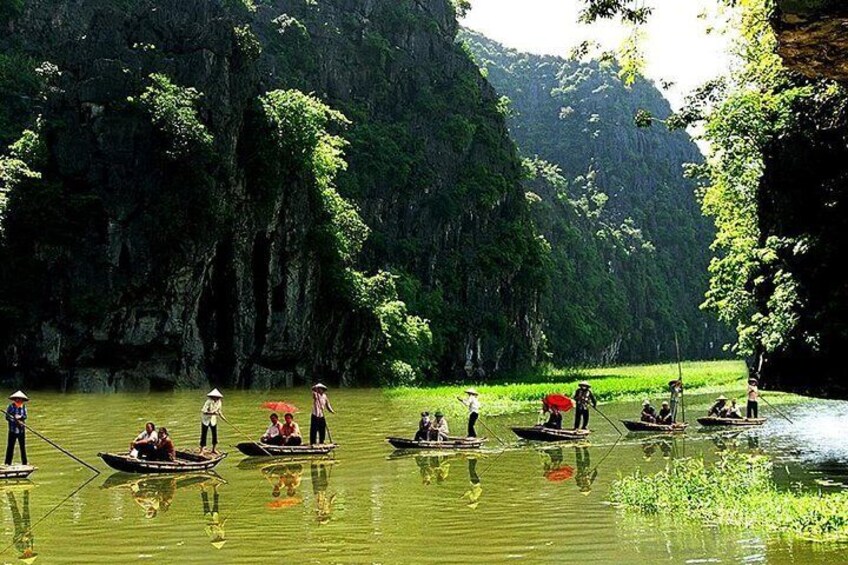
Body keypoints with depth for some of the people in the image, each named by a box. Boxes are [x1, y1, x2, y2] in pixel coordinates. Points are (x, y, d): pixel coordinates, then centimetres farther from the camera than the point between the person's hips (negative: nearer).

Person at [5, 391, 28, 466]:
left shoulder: (23, 407, 5)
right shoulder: (10, 407, -4)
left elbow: (25, 416, -4)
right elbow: (7, 417, -9)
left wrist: (19, 417, -24)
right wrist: (16, 421, -18)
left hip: (22, 430, 3)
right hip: (13, 430, -3)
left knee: (23, 446, 9)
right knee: (10, 446, -2)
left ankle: (24, 462, 18)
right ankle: (8, 463, 4)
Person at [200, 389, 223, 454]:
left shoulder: (219, 402, -6)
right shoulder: (209, 402, -25)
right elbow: (203, 411, -28)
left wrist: (220, 414, -6)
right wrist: (212, 413, -37)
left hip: (213, 420, 5)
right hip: (206, 420, -5)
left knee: (215, 434, 6)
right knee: (203, 435, -2)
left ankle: (214, 449, 22)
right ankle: (201, 450, 4)